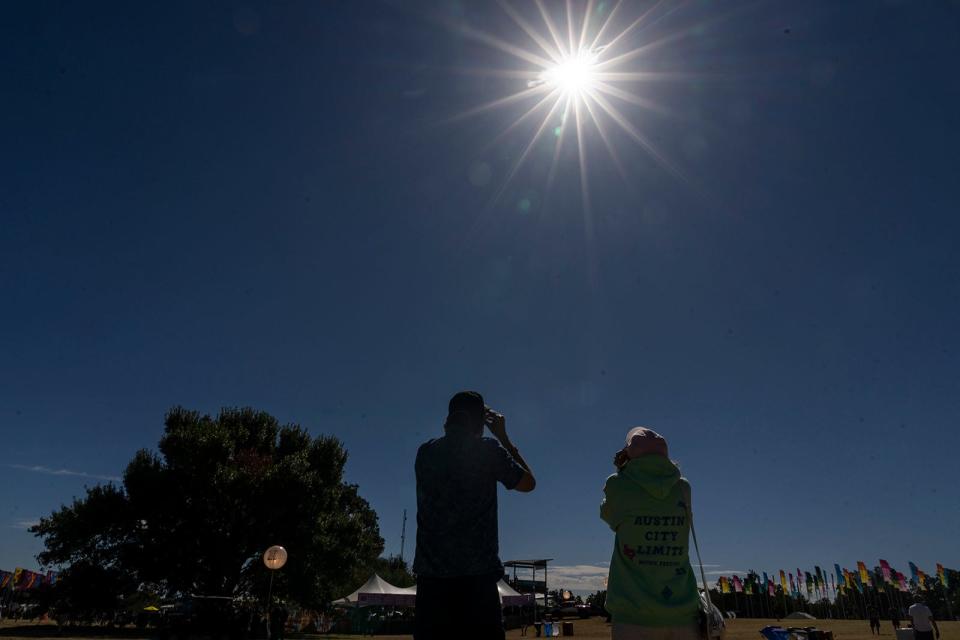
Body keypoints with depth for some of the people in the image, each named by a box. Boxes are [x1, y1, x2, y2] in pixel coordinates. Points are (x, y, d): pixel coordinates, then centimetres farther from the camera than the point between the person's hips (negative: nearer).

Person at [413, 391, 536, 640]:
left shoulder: (426, 452, 7)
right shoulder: (488, 450, -3)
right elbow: (528, 483, 10)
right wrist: (503, 438, 15)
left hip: (431, 573, 4)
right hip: (477, 573, -3)